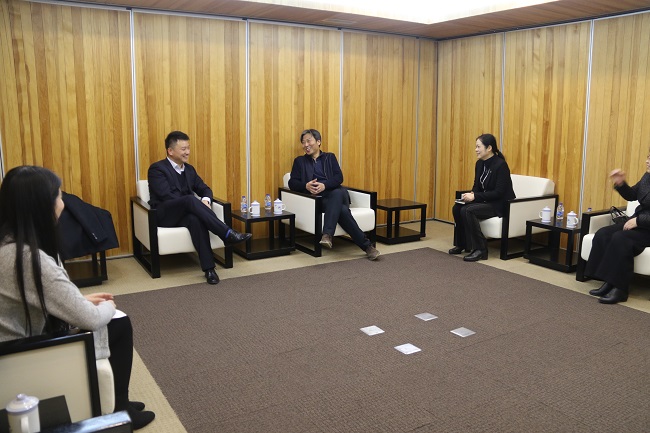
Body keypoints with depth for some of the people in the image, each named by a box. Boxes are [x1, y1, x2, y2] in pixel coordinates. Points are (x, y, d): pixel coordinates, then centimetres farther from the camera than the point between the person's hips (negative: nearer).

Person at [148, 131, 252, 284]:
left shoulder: (189, 169, 16)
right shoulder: (157, 169, -4)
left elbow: (204, 189, 14)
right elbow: (166, 195, -16)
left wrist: (205, 200, -11)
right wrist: (195, 203, -21)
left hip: (184, 214, 4)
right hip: (164, 215, -4)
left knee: (196, 219, -35)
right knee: (190, 199, -35)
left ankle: (209, 268, -39)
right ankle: (228, 234, -38)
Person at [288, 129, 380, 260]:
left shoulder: (330, 157, 20)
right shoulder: (299, 161, 21)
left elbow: (339, 177, 4)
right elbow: (292, 183, 8)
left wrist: (324, 185, -16)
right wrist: (306, 185, -15)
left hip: (337, 193, 1)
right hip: (318, 198, -1)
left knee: (337, 193, -39)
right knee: (341, 209, -34)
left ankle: (327, 234, -48)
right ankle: (366, 245, -33)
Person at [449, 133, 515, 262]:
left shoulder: (500, 165, -19)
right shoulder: (480, 163, 5)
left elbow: (499, 192, -22)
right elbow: (477, 186, 12)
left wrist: (475, 196, -25)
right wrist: (470, 194, -11)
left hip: (501, 204, -8)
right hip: (486, 201, 8)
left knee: (468, 211, -28)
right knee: (457, 208, -12)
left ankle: (480, 250, -20)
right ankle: (461, 244, 4)